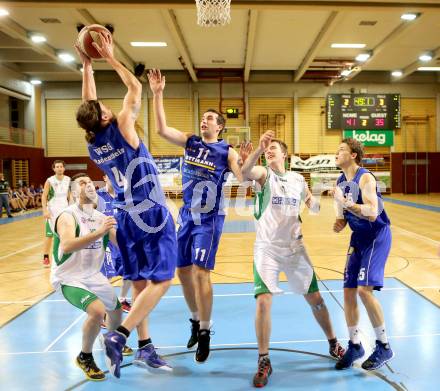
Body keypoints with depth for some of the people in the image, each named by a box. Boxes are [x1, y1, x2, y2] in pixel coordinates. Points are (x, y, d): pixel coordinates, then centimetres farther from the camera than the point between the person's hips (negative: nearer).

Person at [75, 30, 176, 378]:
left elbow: (88, 103, 18)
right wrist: (111, 59, 5)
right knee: (162, 280, -1)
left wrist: (87, 66, 19)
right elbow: (136, 88, -1)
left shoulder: (92, 145, 4)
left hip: (127, 218, 7)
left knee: (140, 283, 12)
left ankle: (145, 348, 18)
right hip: (153, 216, -6)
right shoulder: (121, 128, -11)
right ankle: (119, 335, -10)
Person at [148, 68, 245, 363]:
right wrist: (158, 94, -10)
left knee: (201, 272, -10)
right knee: (183, 271, 10)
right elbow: (161, 129, -4)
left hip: (210, 219, -5)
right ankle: (196, 320, 31)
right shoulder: (190, 142, 5)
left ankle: (205, 332, 5)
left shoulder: (227, 151, -7)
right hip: (187, 216, 5)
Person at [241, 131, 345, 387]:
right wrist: (258, 149, -46)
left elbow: (316, 208, 18)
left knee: (315, 299, 11)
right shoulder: (263, 174, -4)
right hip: (267, 249, -3)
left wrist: (312, 201, -6)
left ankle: (333, 344, 35)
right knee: (263, 302, -15)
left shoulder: (298, 179, 7)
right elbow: (245, 173, -29)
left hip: (295, 248, 3)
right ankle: (264, 361, 1)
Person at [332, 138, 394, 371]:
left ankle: (384, 347, 2)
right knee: (348, 292, 4)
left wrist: (345, 202, -32)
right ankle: (355, 345, 20)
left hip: (377, 236, -8)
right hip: (358, 237, 8)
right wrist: (339, 223, -5)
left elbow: (372, 213, -28)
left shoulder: (365, 178, -17)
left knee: (364, 289, -16)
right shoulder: (340, 183, 8)